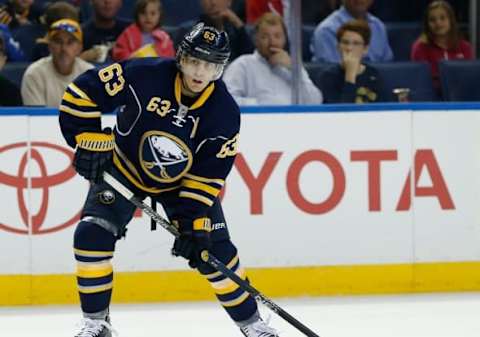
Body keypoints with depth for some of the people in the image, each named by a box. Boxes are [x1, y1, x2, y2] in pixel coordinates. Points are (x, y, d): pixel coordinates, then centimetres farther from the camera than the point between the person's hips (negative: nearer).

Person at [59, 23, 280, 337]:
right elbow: (83, 92, -20)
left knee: (215, 250, -7)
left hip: (183, 182, 1)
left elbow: (207, 176, -17)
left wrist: (193, 220, -25)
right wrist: (90, 142, -24)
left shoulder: (225, 112, -21)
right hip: (124, 168, -1)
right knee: (92, 235, -18)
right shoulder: (144, 75, -28)